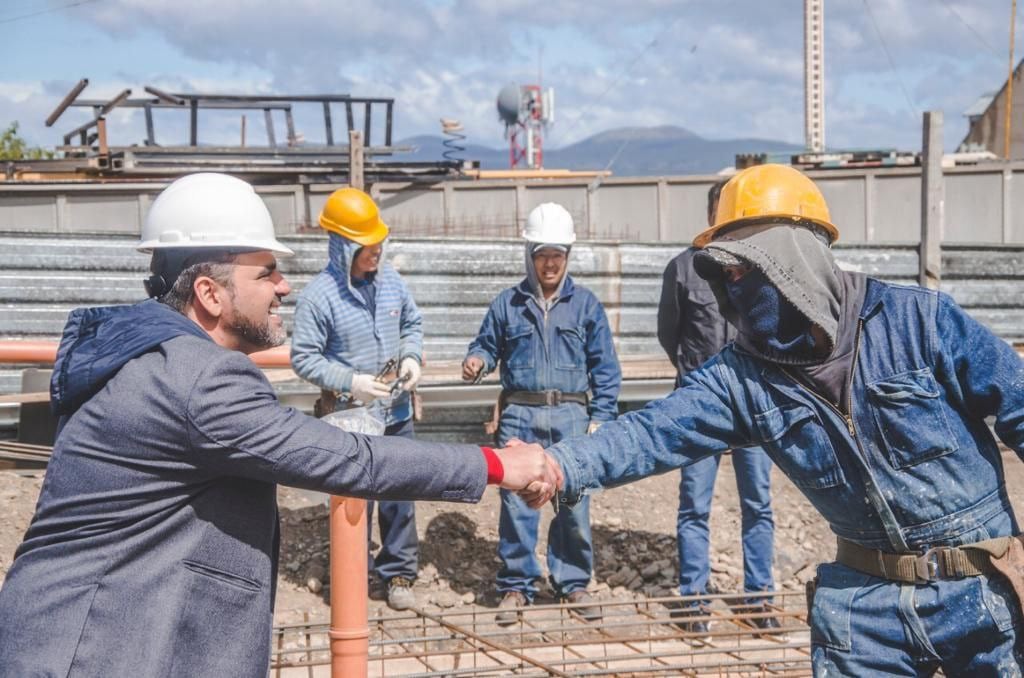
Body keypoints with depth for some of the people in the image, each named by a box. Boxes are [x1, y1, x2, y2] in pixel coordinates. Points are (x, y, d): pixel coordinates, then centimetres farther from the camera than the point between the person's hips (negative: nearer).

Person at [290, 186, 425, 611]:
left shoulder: (391, 280, -2)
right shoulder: (318, 296, -17)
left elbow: (412, 323, 14)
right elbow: (303, 357, -13)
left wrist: (411, 356, -5)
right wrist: (350, 382, -23)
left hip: (397, 413, 4)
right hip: (350, 417, -4)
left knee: (400, 496, 12)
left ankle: (398, 572, 28)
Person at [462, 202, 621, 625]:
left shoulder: (586, 305, 6)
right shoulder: (507, 304, 7)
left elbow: (605, 368, 7)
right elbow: (487, 345, 15)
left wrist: (600, 418, 0)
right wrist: (476, 361, -9)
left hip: (571, 416, 0)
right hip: (520, 416, 0)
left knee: (573, 503, 3)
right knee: (516, 503, 1)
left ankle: (573, 583, 17)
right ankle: (516, 586, 14)